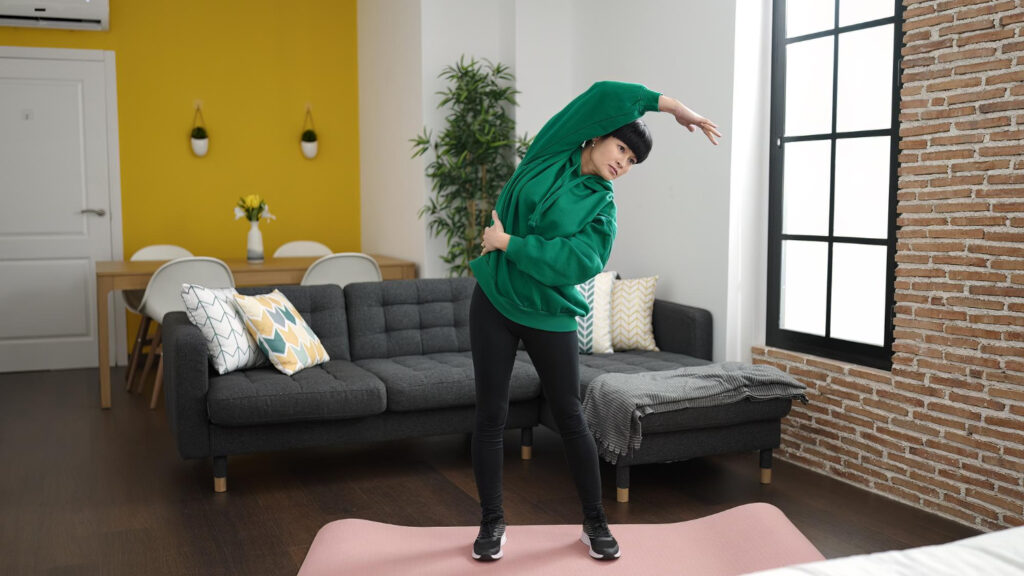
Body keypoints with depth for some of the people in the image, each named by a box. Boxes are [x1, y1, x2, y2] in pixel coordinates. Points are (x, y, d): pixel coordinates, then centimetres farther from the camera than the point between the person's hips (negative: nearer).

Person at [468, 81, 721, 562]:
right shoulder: (550, 153, 1)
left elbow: (575, 262, -19)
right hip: (493, 303, 1)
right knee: (490, 416, 4)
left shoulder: (601, 207, -2)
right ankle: (492, 521, 20)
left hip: (550, 316, 0)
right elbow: (604, 96, -6)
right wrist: (671, 105, -6)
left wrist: (507, 242, -17)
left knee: (570, 418, 6)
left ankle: (595, 522, 22)